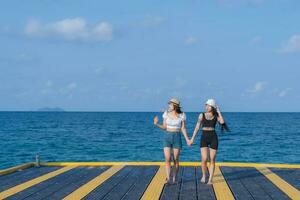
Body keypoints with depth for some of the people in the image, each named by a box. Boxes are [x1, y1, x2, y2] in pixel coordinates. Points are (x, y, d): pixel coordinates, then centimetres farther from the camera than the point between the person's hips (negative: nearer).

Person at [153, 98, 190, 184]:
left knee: (176, 159, 2)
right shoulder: (166, 113, 1)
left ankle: (174, 178, 14)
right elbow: (164, 127, 5)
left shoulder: (181, 115, -4)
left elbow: (183, 129, 0)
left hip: (177, 137, -1)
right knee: (167, 159, -10)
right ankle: (168, 178, -12)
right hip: (167, 137, 1)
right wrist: (156, 124, -12)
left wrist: (187, 139, -8)